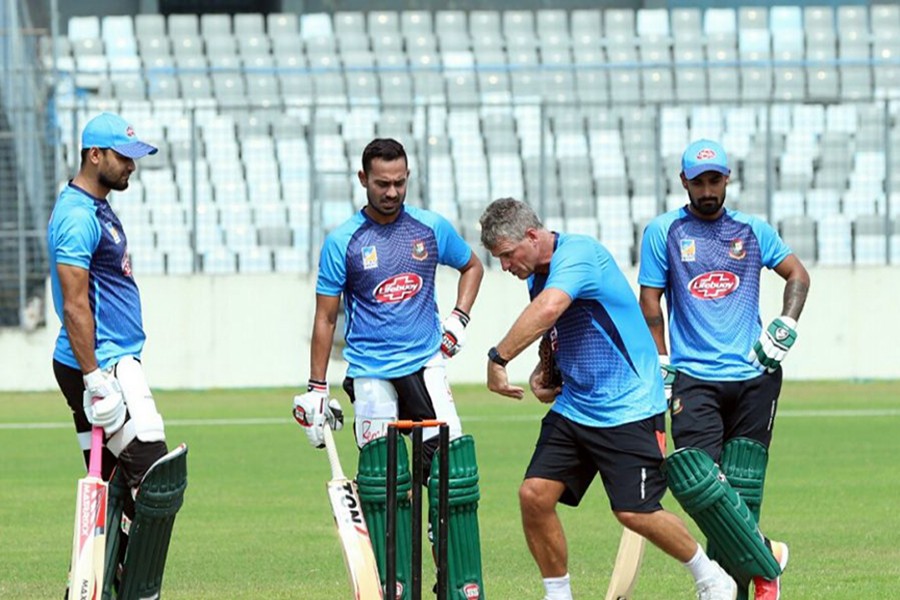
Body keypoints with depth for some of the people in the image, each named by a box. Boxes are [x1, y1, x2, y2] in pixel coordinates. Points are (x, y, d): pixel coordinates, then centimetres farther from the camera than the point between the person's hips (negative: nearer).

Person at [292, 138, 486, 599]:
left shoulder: (433, 228, 4)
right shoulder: (342, 242, -1)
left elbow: (471, 267, 24)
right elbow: (325, 319, 4)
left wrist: (458, 319, 8)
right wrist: (316, 389, 3)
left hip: (425, 364, 1)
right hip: (370, 373, -1)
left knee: (452, 465, -11)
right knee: (380, 480, -5)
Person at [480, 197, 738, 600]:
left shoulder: (577, 254, -18)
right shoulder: (538, 276, 10)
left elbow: (548, 310, -38)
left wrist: (498, 358, -33)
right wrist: (543, 371, 6)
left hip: (629, 410, -8)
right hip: (573, 409, 8)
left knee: (634, 512, -10)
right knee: (534, 494, -6)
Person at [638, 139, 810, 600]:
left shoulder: (752, 231, 11)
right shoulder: (663, 232, 6)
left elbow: (798, 275, 18)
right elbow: (650, 303, 6)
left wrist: (784, 329, 3)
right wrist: (659, 367, 1)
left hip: (754, 376, 1)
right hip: (693, 379, -1)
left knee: (741, 490, -1)